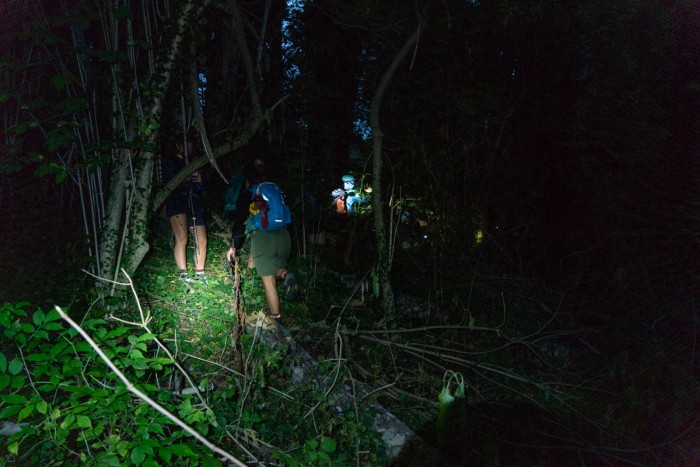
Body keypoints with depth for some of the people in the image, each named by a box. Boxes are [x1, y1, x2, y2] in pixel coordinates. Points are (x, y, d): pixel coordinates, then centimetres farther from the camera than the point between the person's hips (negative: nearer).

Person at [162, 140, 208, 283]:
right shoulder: (170, 162, 7)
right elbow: (167, 184, -3)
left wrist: (200, 180, 3)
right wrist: (184, 179, -15)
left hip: (195, 202, 5)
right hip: (176, 202, -5)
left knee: (202, 240, -1)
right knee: (182, 239, -15)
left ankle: (200, 272, 10)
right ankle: (183, 274, -9)